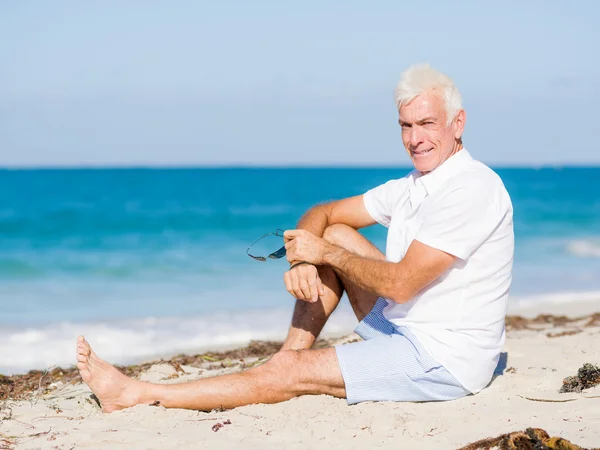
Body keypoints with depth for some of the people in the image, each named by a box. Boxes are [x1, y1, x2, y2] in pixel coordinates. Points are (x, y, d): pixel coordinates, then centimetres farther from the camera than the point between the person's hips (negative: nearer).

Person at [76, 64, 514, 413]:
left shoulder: (472, 189, -19)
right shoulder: (413, 188, 10)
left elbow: (399, 284, -24)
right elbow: (321, 215, 13)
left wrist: (325, 254, -10)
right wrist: (303, 260, -10)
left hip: (445, 358, -9)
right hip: (406, 328, 9)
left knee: (290, 372, -12)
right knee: (333, 235, 6)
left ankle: (135, 394, -5)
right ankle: (293, 354, 5)